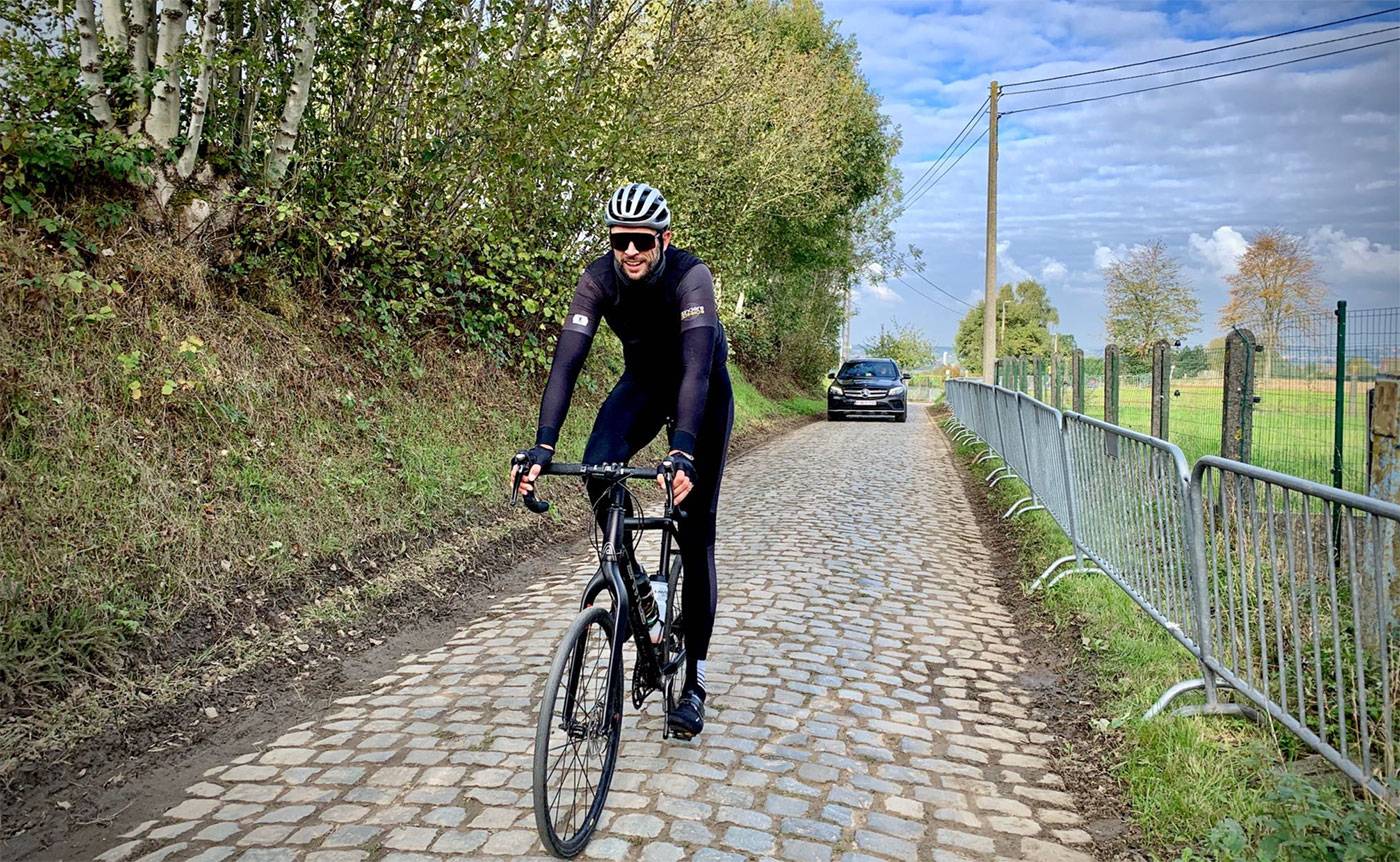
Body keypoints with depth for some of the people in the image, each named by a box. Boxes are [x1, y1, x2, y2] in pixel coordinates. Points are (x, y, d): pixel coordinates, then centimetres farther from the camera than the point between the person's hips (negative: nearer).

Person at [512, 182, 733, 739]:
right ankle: (633, 582, -3)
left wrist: (682, 451, -57)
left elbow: (696, 366, -43)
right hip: (644, 380, 3)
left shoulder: (690, 275, -32)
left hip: (704, 388, -3)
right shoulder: (598, 279, -22)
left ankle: (694, 681, 3)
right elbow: (567, 361, -29)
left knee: (696, 529, -6)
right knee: (599, 465, -29)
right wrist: (542, 446, -41)